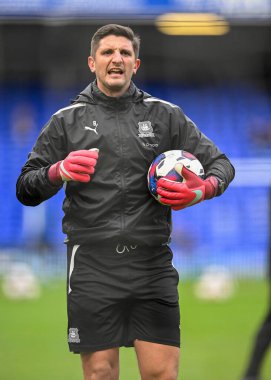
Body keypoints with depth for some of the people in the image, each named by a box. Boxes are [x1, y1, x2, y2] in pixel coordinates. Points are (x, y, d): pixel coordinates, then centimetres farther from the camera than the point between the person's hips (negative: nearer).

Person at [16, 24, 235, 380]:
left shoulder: (166, 116, 9)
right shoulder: (67, 120, 8)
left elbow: (221, 163, 12)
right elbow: (26, 190, 8)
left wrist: (205, 189, -12)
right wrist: (58, 172, -14)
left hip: (152, 264, 1)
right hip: (92, 266, 0)